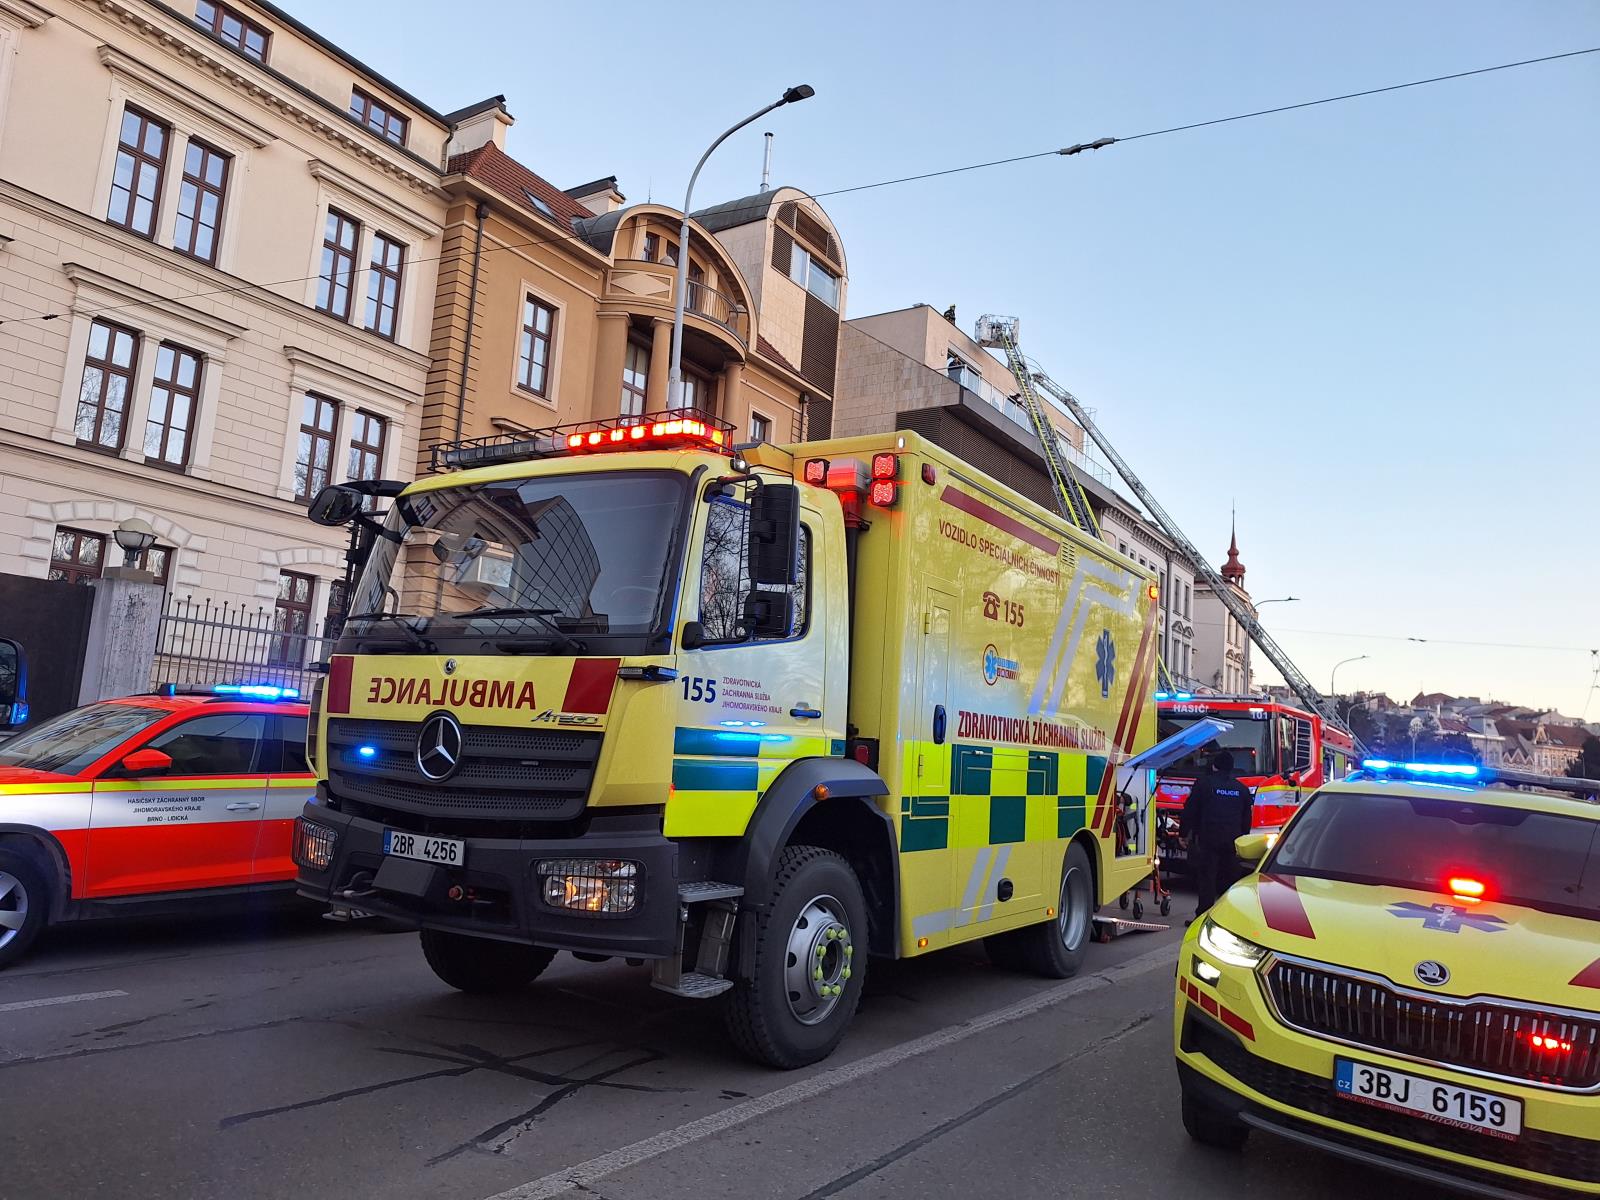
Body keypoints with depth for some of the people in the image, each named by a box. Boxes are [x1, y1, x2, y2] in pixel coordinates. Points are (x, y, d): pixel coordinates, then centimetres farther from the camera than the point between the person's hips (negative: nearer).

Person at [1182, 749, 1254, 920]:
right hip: (1233, 841, 4)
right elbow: (1246, 819, 17)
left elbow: (1189, 811, -1)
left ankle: (1203, 917, -7)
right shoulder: (1242, 789, 12)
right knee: (1228, 880, 11)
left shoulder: (1203, 784, -2)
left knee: (1206, 880, -4)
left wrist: (1184, 833, 6)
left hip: (1208, 840, -4)